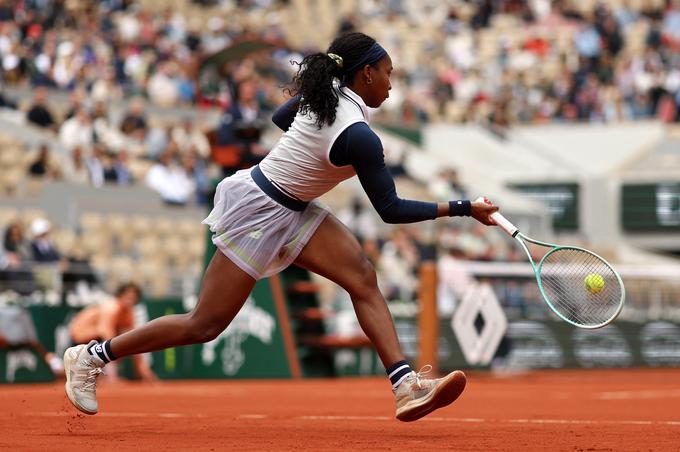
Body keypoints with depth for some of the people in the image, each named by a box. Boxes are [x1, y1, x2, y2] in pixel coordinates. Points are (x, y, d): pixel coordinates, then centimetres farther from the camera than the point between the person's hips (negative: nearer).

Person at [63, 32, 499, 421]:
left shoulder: (324, 93, -1)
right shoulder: (359, 137, -25)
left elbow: (281, 117, 21)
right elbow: (391, 211, -17)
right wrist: (462, 208, -14)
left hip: (290, 210, 10)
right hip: (259, 213, -10)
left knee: (362, 277, -7)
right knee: (205, 325, -1)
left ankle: (406, 385, -14)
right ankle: (91, 356, 12)